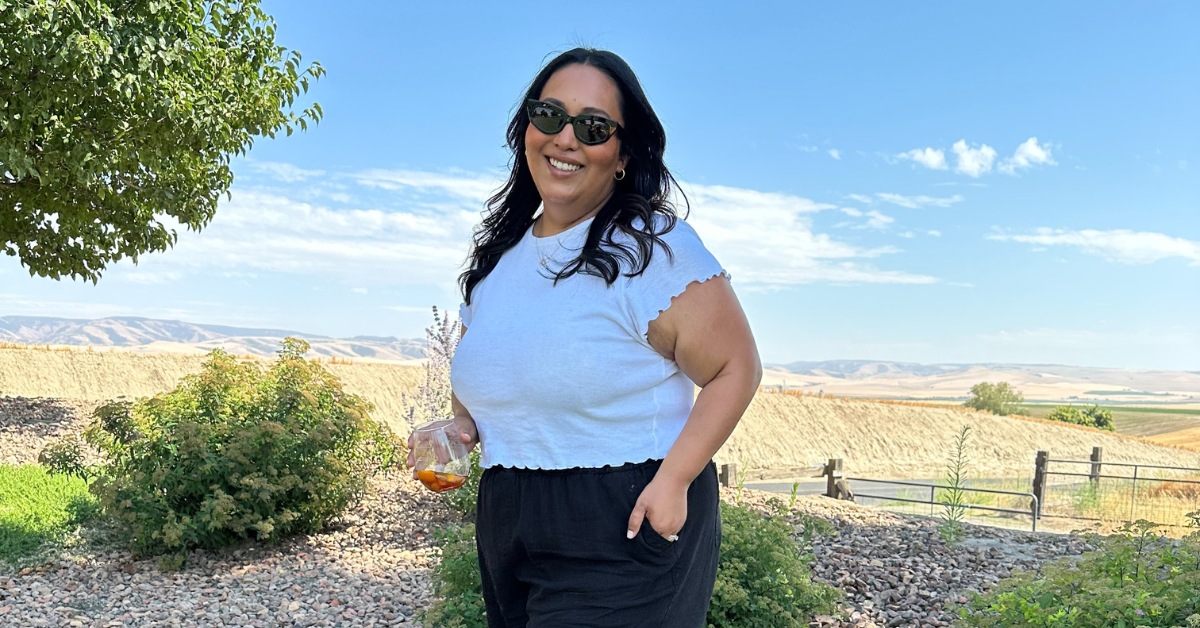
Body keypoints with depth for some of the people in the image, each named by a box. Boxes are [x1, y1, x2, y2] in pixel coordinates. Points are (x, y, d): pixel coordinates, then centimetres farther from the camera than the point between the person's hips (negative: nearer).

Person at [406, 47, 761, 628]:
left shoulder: (656, 248, -12)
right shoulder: (497, 255, 9)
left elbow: (736, 369, -12)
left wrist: (673, 479, -21)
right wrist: (461, 427, 0)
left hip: (628, 534, -6)